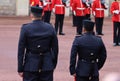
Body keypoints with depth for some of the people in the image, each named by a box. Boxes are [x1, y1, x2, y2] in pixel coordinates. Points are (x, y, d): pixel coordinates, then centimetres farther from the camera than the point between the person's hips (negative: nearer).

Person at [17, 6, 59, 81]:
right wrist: (53, 65, 15)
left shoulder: (26, 28, -8)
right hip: (47, 65, 2)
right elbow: (55, 48, 4)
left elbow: (21, 50, -7)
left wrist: (20, 69, -1)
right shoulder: (50, 28, -1)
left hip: (30, 66, -2)